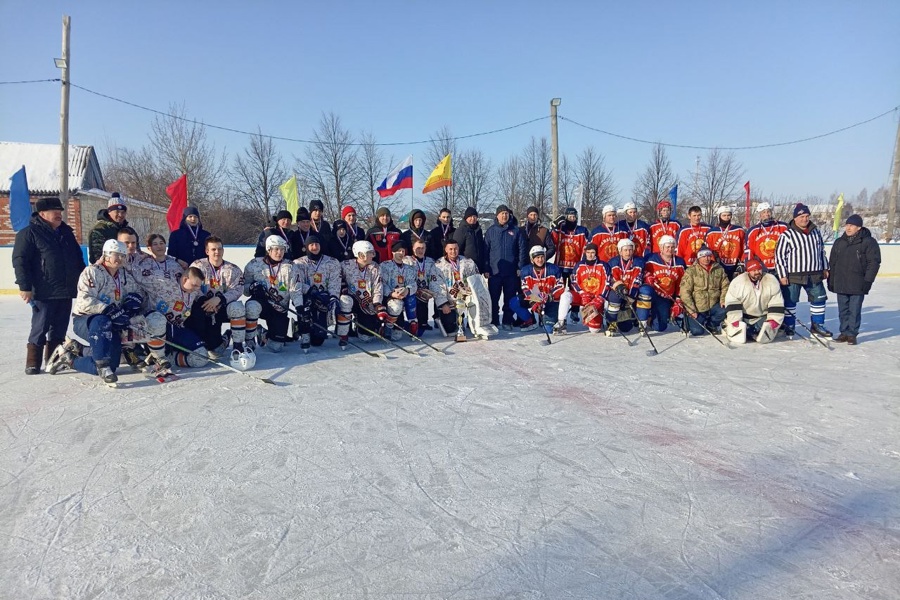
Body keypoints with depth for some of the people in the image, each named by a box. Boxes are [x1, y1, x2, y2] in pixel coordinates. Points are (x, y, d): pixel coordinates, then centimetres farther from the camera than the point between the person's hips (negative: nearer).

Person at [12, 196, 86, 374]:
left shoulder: (66, 232, 16)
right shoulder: (29, 233, -4)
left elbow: (78, 258, 24)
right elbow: (20, 261, -10)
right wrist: (24, 286, -16)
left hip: (66, 292, 6)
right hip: (44, 293, -6)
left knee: (59, 329, 11)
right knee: (40, 328, -3)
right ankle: (33, 363, 7)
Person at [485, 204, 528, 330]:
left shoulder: (516, 231, 6)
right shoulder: (490, 231, 6)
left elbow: (522, 250, 4)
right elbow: (485, 251, 4)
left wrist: (520, 267, -3)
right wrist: (486, 269, -2)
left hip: (511, 272, 0)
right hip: (494, 271, 0)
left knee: (510, 298, 4)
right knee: (493, 299, 3)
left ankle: (507, 322, 13)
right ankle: (493, 322, 12)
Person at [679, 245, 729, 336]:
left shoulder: (719, 269, 5)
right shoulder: (691, 271, -8)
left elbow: (725, 286, 8)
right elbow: (685, 292, -11)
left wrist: (723, 300, -10)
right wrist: (691, 311, -15)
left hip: (714, 306, 4)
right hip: (697, 309, -3)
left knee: (725, 311, -26)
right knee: (697, 331, -18)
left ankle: (710, 325, 6)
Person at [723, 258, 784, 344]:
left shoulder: (772, 281, -10)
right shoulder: (738, 282, -17)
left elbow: (777, 304, -8)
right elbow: (732, 304, -15)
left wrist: (773, 321, -15)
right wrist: (736, 322, -20)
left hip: (762, 317, 1)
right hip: (743, 317, -1)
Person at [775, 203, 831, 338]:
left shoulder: (815, 232, 9)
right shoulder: (787, 235, -10)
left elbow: (822, 251, 19)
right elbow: (779, 255, -11)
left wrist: (825, 268, 16)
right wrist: (782, 275, -14)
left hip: (814, 275, 5)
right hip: (793, 275, -5)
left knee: (819, 299, 8)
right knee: (790, 302, 3)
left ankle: (817, 325, 21)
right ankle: (789, 327, 16)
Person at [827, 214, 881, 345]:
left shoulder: (868, 242, -5)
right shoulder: (839, 242, 11)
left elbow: (874, 263, -7)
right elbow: (832, 263, 15)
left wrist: (867, 281, -12)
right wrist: (831, 281, 12)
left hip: (857, 285, -5)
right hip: (840, 284, 5)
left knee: (854, 311, 0)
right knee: (843, 310, 10)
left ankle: (852, 334, 9)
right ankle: (844, 332, 18)